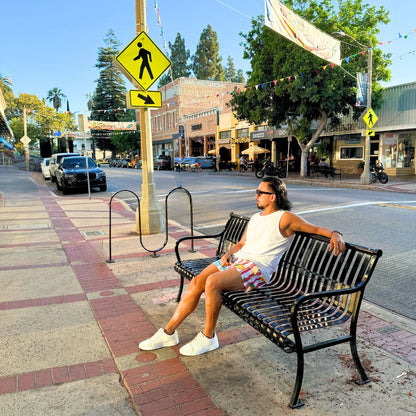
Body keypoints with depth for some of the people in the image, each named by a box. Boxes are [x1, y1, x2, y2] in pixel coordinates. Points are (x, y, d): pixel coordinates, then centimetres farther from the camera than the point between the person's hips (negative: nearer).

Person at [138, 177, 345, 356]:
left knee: (212, 281, -31)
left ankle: (208, 337, -11)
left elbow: (315, 228, -3)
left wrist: (335, 234, -23)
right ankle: (168, 333, -2)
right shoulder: (255, 218, 25)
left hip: (257, 267, -7)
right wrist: (228, 254, 6)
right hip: (237, 259, 8)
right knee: (197, 282, -13)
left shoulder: (285, 217, 1)